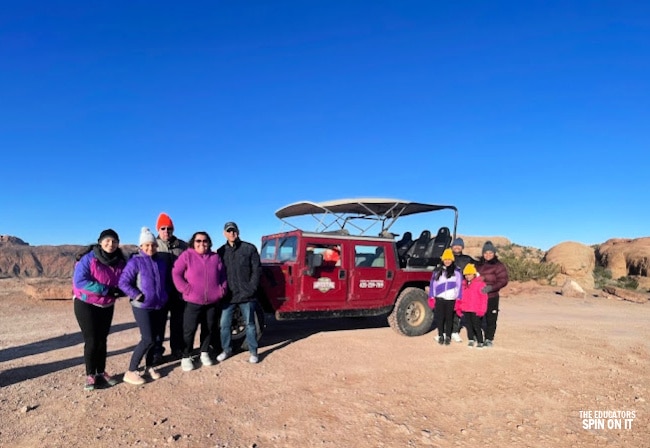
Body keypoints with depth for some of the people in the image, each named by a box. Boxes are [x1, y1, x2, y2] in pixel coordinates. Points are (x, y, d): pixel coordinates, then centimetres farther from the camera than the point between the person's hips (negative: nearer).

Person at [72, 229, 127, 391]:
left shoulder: (120, 262, -4)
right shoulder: (88, 258, -18)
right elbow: (79, 280, -27)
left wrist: (118, 291, -22)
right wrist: (106, 290, -29)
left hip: (107, 306, 5)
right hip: (86, 305, -4)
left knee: (102, 340, 11)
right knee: (91, 340, -5)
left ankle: (101, 372, 23)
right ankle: (90, 375, 10)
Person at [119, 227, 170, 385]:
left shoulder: (161, 261, 6)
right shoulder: (135, 262, -11)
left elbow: (166, 281, 17)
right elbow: (123, 282, -13)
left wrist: (165, 294, 5)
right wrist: (137, 296, -17)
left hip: (160, 306, 6)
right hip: (142, 307, -5)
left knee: (153, 337, 13)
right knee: (148, 339, -10)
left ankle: (149, 367, 27)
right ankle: (130, 372, 2)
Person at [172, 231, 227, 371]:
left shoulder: (215, 257, 8)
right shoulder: (186, 255, -4)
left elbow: (223, 275, 14)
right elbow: (176, 274, -7)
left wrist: (222, 290, 2)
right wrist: (186, 289, -15)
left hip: (212, 301, 4)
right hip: (192, 302, -4)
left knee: (209, 328, 12)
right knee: (189, 330, -1)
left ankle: (205, 353, 27)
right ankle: (186, 357, 12)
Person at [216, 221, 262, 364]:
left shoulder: (250, 248, -1)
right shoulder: (221, 251, 7)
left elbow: (257, 270, -3)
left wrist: (251, 289, -10)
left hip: (246, 295, -2)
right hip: (228, 295, 3)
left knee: (250, 324, 6)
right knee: (224, 324, 7)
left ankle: (253, 352, 17)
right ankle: (226, 350, 25)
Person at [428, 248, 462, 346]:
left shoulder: (456, 271, 4)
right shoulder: (437, 270, 7)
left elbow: (459, 285, 3)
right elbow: (432, 284, 6)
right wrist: (431, 297, 3)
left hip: (451, 299, -1)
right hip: (439, 298, 1)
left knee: (449, 318, 5)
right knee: (440, 318, 6)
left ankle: (448, 337, 17)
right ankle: (440, 336, 18)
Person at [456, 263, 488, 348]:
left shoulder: (479, 283, -8)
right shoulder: (464, 284, 10)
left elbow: (484, 297, -9)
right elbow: (460, 296, 17)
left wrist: (481, 309, -13)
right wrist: (458, 307, 14)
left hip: (475, 310, -6)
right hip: (465, 309, 6)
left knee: (476, 326, -1)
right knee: (468, 325, 12)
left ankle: (480, 342, 10)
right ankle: (471, 339, 26)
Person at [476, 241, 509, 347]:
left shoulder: (499, 266, -5)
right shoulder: (479, 264, 12)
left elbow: (503, 281, -12)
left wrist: (491, 287, -24)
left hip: (492, 297, -4)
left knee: (491, 319, 2)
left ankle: (489, 339, 16)